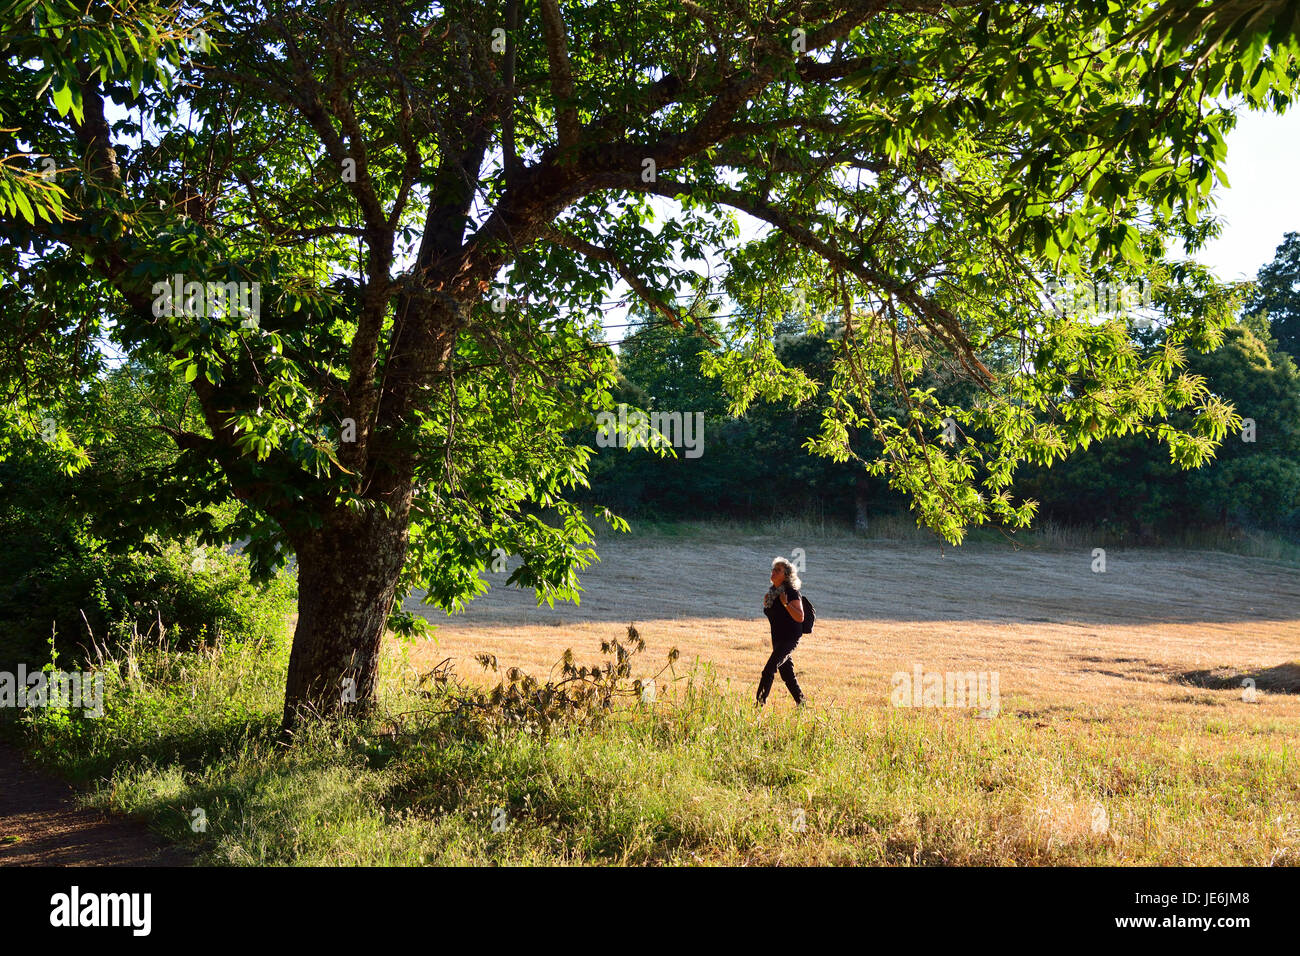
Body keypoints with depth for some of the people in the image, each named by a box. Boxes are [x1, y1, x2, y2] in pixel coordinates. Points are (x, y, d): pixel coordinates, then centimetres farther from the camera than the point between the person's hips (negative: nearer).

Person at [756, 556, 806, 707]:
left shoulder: (791, 592, -15)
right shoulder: (772, 591, 9)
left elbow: (800, 618, -21)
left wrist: (786, 604, -29)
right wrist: (766, 604, 6)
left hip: (790, 638, -9)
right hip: (777, 638, 9)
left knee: (769, 669, -17)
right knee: (786, 673, 15)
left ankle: (759, 703, -15)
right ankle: (801, 703, 28)